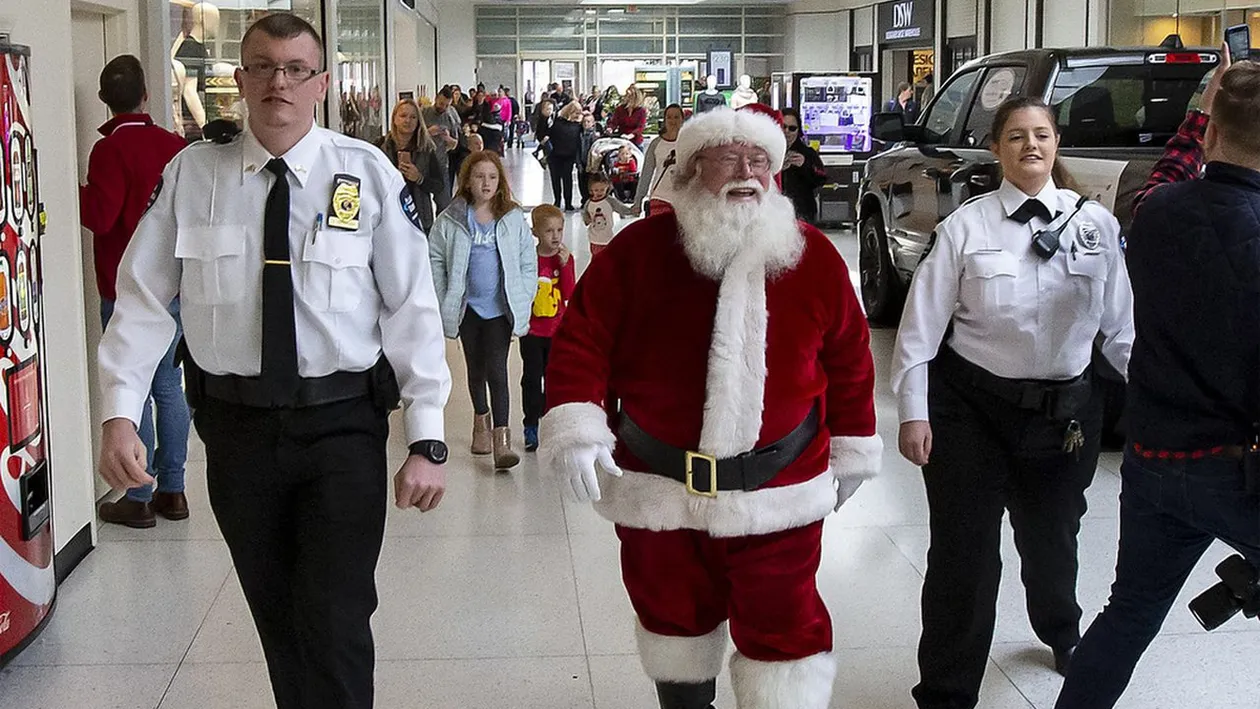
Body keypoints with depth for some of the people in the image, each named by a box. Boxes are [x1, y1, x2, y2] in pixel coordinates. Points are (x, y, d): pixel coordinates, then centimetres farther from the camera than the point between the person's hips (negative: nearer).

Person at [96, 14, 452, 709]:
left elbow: (413, 308, -6)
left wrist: (427, 441, -10)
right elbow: (142, 300, 1)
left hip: (343, 423, -2)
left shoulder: (369, 175, -5)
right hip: (235, 423, 2)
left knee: (335, 623, -5)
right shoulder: (191, 174, 0)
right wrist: (120, 414, -10)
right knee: (275, 618, 15)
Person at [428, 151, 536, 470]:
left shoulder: (513, 219, -2)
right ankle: (481, 418, 43)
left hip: (501, 307, -2)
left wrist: (522, 302, -3)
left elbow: (529, 264, 3)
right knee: (475, 369, 17)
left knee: (497, 370, -10)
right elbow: (435, 259, 2)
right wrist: (443, 301, -2)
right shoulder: (451, 220, -4)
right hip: (468, 307, 2)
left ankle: (501, 441, -11)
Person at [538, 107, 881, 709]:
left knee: (783, 626, 5)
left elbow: (849, 360, 7)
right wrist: (577, 431, -18)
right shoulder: (638, 250, -7)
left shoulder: (813, 257, -2)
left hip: (777, 493, 0)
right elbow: (582, 341, -6)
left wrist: (851, 451, 11)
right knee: (673, 615, 19)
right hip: (655, 488, 1)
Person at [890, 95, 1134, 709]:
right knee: (963, 552, -2)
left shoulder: (1096, 223, 0)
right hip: (972, 406, -2)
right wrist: (913, 411, -8)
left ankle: (1062, 634, 53)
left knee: (1052, 539, 20)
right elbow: (923, 321, -6)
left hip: (1066, 410, 3)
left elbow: (1121, 325, 3)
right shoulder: (967, 226, -6)